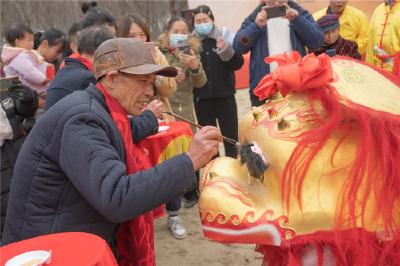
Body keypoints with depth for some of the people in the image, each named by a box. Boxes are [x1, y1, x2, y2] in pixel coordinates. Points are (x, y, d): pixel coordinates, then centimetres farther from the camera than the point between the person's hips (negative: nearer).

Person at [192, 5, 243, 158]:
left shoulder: (223, 37, 0)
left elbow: (238, 64, -5)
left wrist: (226, 50, -20)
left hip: (224, 96, -1)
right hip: (202, 98, 1)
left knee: (231, 137, 4)